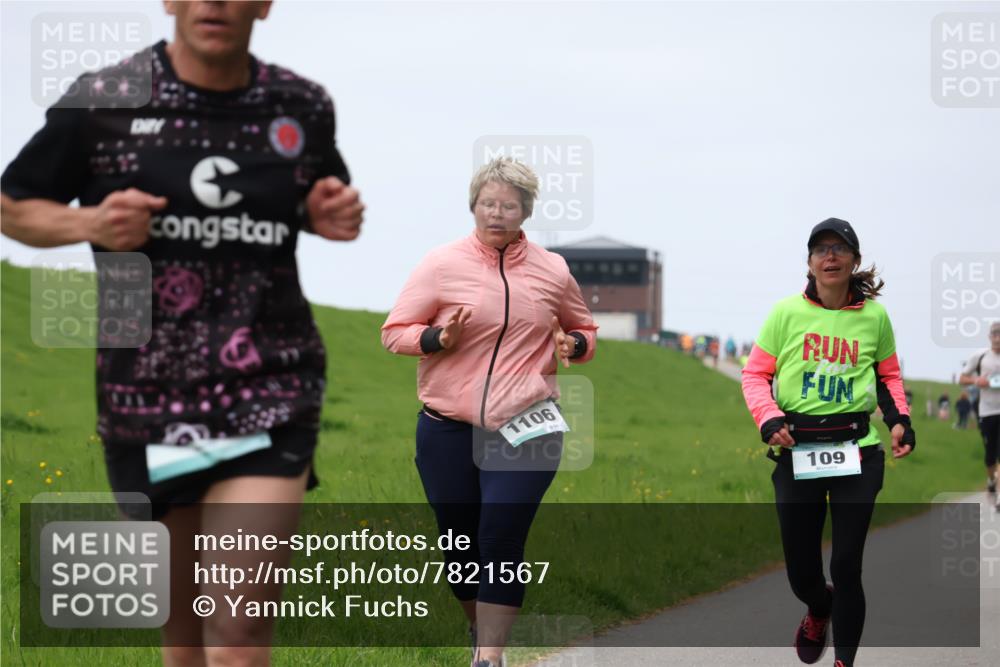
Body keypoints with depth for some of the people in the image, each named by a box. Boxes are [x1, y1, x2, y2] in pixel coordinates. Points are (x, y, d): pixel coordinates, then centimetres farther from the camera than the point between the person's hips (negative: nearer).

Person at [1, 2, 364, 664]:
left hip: (271, 394, 0)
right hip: (145, 402, 1)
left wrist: (335, 216, 0)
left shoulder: (304, 108, 4)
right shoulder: (100, 102, -3)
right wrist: (90, 224, -13)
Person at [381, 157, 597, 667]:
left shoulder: (552, 271, 5)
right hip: (449, 431, 0)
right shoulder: (443, 265, -2)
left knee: (502, 541, -11)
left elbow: (585, 330, 21)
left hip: (525, 429, 0)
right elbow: (394, 332, 1)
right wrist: (439, 338, -18)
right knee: (459, 541, 9)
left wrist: (574, 345, -2)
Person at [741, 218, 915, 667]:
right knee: (801, 570, 7)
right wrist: (769, 419, -13)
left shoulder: (874, 316, 2)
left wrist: (899, 418, 2)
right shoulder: (787, 312, -2)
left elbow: (889, 374, 18)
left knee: (846, 567, -4)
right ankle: (819, 609, 44)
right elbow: (755, 374, 4)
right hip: (796, 454, 0)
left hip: (857, 454, 0)